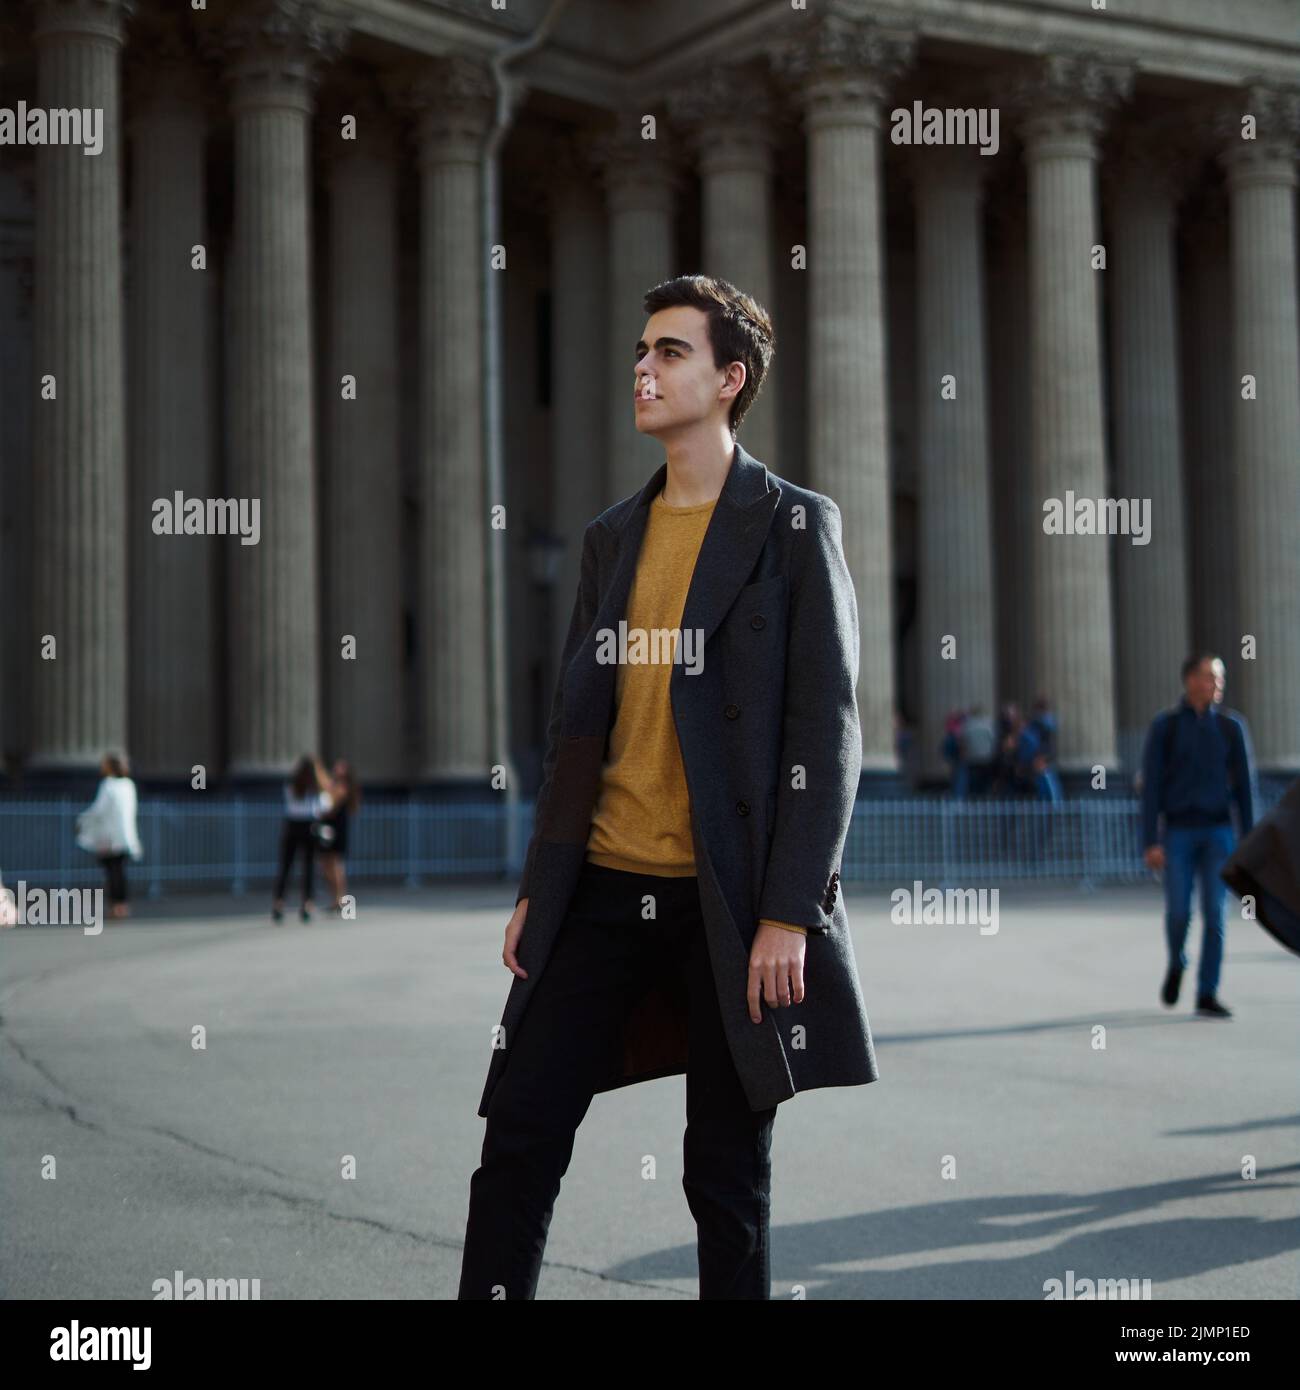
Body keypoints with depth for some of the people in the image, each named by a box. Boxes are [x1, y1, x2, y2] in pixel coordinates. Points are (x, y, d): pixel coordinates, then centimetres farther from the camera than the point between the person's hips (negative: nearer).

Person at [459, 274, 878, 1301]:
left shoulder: (793, 526, -3)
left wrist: (790, 912, -15)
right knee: (520, 1135, 2)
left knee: (728, 1175, 5)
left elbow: (827, 731, -8)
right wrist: (537, 887, 13)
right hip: (604, 889, 5)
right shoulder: (614, 536, 14)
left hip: (728, 903, -5)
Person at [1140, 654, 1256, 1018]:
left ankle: (1207, 995, 2)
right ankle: (1176, 964, 27)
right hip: (1178, 833, -1)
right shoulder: (1164, 726, -3)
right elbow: (1151, 787, -5)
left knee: (1214, 914, -5)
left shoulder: (1231, 726, 2)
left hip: (1218, 831, 1)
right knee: (1178, 913, -6)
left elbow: (1244, 785, 4)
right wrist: (1150, 843, -11)